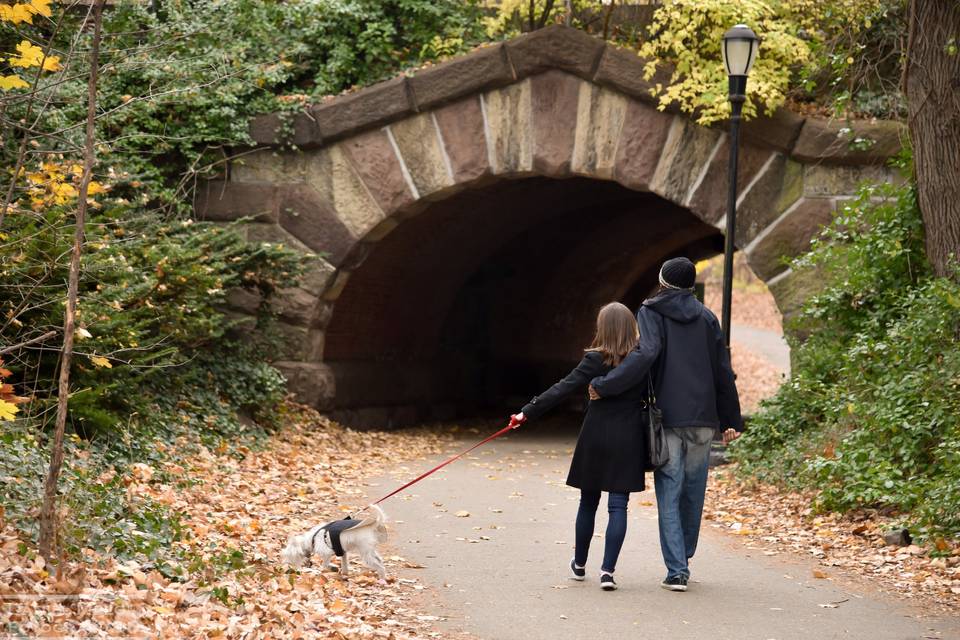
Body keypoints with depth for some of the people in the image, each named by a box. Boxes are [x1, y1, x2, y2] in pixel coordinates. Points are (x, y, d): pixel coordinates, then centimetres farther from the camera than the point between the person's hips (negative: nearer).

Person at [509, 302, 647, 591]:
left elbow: (563, 389, -13)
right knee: (618, 505, 0)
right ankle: (607, 570, -9)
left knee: (588, 502, 14)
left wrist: (528, 412, -12)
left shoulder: (595, 360, -9)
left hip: (595, 440, -1)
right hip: (628, 443, 1)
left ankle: (579, 564, 29)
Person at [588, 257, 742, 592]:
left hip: (667, 419, -3)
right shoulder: (706, 317, 11)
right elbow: (723, 372, 11)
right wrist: (731, 420, 16)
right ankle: (684, 560, 25)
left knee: (669, 495, 0)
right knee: (693, 492, 13)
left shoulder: (651, 313, 0)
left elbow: (645, 354, -19)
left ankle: (676, 571, -6)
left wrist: (603, 386, -16)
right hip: (702, 419, 3)